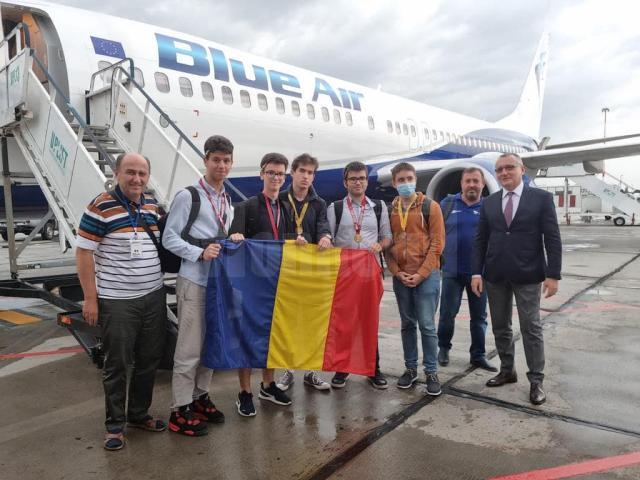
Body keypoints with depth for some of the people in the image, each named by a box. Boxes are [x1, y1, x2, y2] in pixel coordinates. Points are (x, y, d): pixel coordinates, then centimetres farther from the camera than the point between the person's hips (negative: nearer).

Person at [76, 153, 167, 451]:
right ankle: (115, 424, 23)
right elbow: (83, 252, -10)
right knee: (117, 364, 6)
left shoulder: (153, 205, 7)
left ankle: (139, 414, 32)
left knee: (149, 359, 13)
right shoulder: (100, 207, -11)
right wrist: (90, 298, -12)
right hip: (116, 301, -6)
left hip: (154, 297, 6)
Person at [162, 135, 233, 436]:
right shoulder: (188, 196, -8)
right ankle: (180, 410, 13)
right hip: (194, 282, -7)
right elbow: (169, 238, -9)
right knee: (190, 347, -1)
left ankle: (200, 397, 31)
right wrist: (200, 253, -19)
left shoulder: (227, 201, 15)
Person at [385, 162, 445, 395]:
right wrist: (396, 272, -5)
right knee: (407, 324, 12)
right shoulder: (390, 210, 8)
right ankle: (411, 368, 24)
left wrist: (421, 273, -11)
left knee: (427, 325, -2)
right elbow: (387, 243, 8)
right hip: (400, 277, 3)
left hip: (426, 275, -3)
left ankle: (431, 372, 12)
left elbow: (437, 243, -6)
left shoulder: (430, 206, -2)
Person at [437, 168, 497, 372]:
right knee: (447, 313, 7)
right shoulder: (448, 203, 2)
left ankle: (478, 355, 24)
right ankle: (443, 348, 29)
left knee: (479, 316, 10)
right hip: (452, 271, -1)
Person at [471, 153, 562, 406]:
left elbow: (552, 238, -5)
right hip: (495, 275, 4)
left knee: (531, 328, 3)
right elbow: (480, 240, 6)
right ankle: (507, 371, 29)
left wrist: (553, 274, -10)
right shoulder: (489, 202, 7)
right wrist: (477, 272, -2)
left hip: (527, 275, -3)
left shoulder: (541, 197, -2)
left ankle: (536, 380, 15)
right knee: (500, 327, 13)